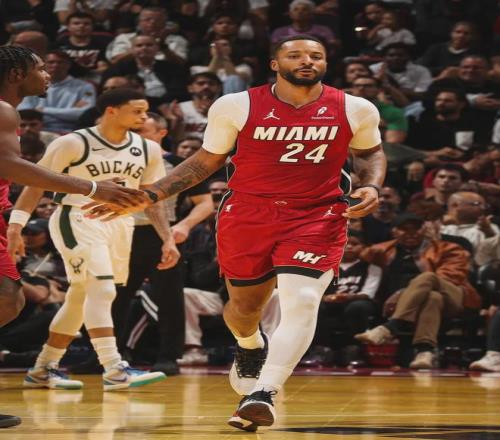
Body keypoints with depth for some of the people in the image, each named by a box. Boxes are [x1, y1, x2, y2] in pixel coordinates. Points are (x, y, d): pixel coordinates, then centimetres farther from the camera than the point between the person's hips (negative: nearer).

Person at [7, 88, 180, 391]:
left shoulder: (148, 150, 5)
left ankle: (43, 369, 21)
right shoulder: (73, 144, -11)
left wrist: (168, 239, 4)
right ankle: (114, 371, -23)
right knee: (103, 290, -20)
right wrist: (16, 225, -16)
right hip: (78, 221, -7)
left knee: (81, 297, 11)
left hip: (119, 224, 7)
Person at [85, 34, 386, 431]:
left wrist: (371, 186, -6)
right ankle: (251, 348, 51)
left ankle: (263, 394, -26)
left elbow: (370, 153, 16)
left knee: (301, 303, -22)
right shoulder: (235, 107, -6)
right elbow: (207, 159, 5)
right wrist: (146, 196, -2)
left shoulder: (356, 110, -3)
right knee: (245, 305, 15)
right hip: (247, 216, 1)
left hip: (316, 217, -1)